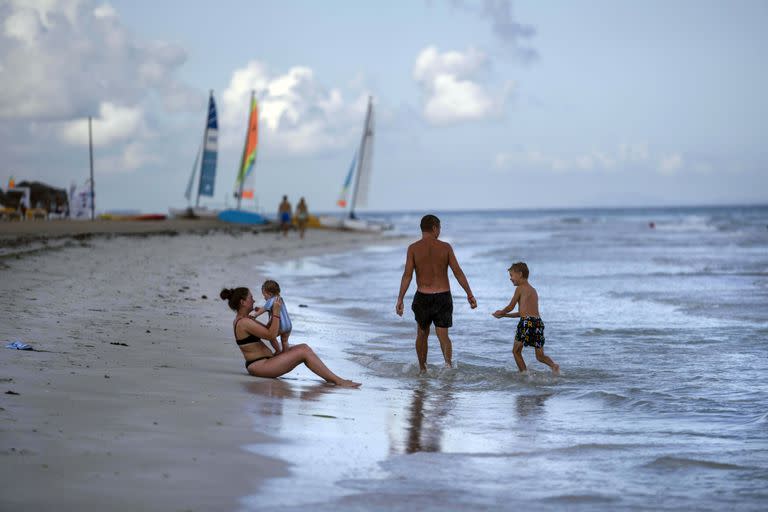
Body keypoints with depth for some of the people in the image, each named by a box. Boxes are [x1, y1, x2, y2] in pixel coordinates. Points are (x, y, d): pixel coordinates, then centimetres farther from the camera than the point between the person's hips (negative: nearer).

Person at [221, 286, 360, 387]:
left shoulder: (241, 320, 17)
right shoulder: (244, 322, -17)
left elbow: (268, 331, 21)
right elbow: (272, 335, -18)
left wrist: (276, 312, 10)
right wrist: (276, 312, -13)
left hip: (265, 362, 10)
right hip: (259, 365, -10)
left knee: (304, 347, 2)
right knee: (304, 352, -15)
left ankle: (329, 377, -4)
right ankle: (338, 381, -14)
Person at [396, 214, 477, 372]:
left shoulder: (413, 248, -4)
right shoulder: (445, 247, -2)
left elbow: (407, 275, -10)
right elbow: (458, 272, -2)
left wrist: (400, 299, -7)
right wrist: (470, 294, 4)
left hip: (423, 297, 0)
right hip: (443, 297, 0)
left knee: (422, 334, 19)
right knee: (443, 335, 3)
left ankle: (422, 369, 27)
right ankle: (448, 361, -26)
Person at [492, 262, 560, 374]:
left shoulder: (520, 288, 1)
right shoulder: (533, 290, 25)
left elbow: (510, 307, 7)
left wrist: (500, 313, 28)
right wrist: (504, 315, 36)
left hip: (526, 322, -7)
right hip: (538, 322, 7)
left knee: (516, 351, 11)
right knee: (540, 356, 11)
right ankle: (553, 365, -16)